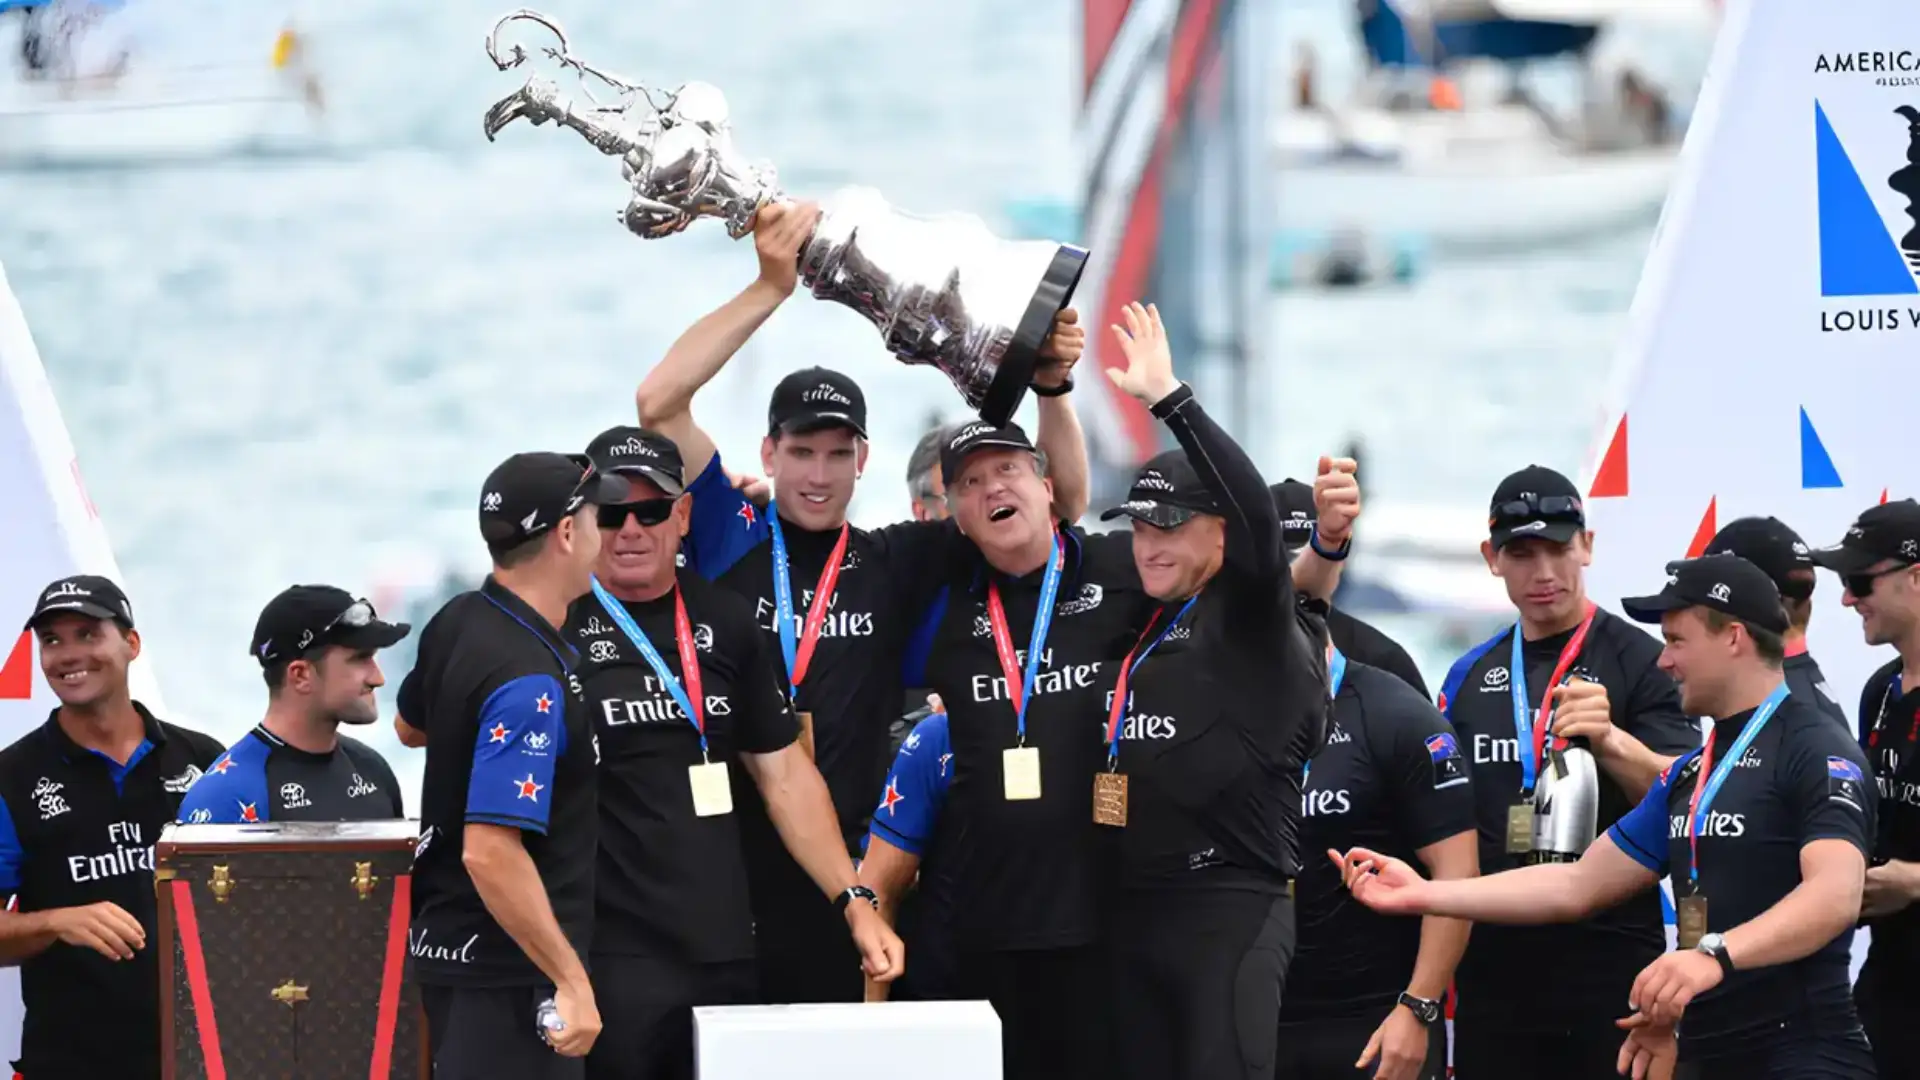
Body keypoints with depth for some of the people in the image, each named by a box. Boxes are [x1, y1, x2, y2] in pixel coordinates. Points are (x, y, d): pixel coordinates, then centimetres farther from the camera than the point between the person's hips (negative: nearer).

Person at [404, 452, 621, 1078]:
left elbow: (413, 721, 27)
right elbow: (490, 852, -28)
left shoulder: (456, 623, 4)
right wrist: (571, 980, -25)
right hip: (510, 967, -10)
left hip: (447, 939, 10)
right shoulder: (529, 683, -23)